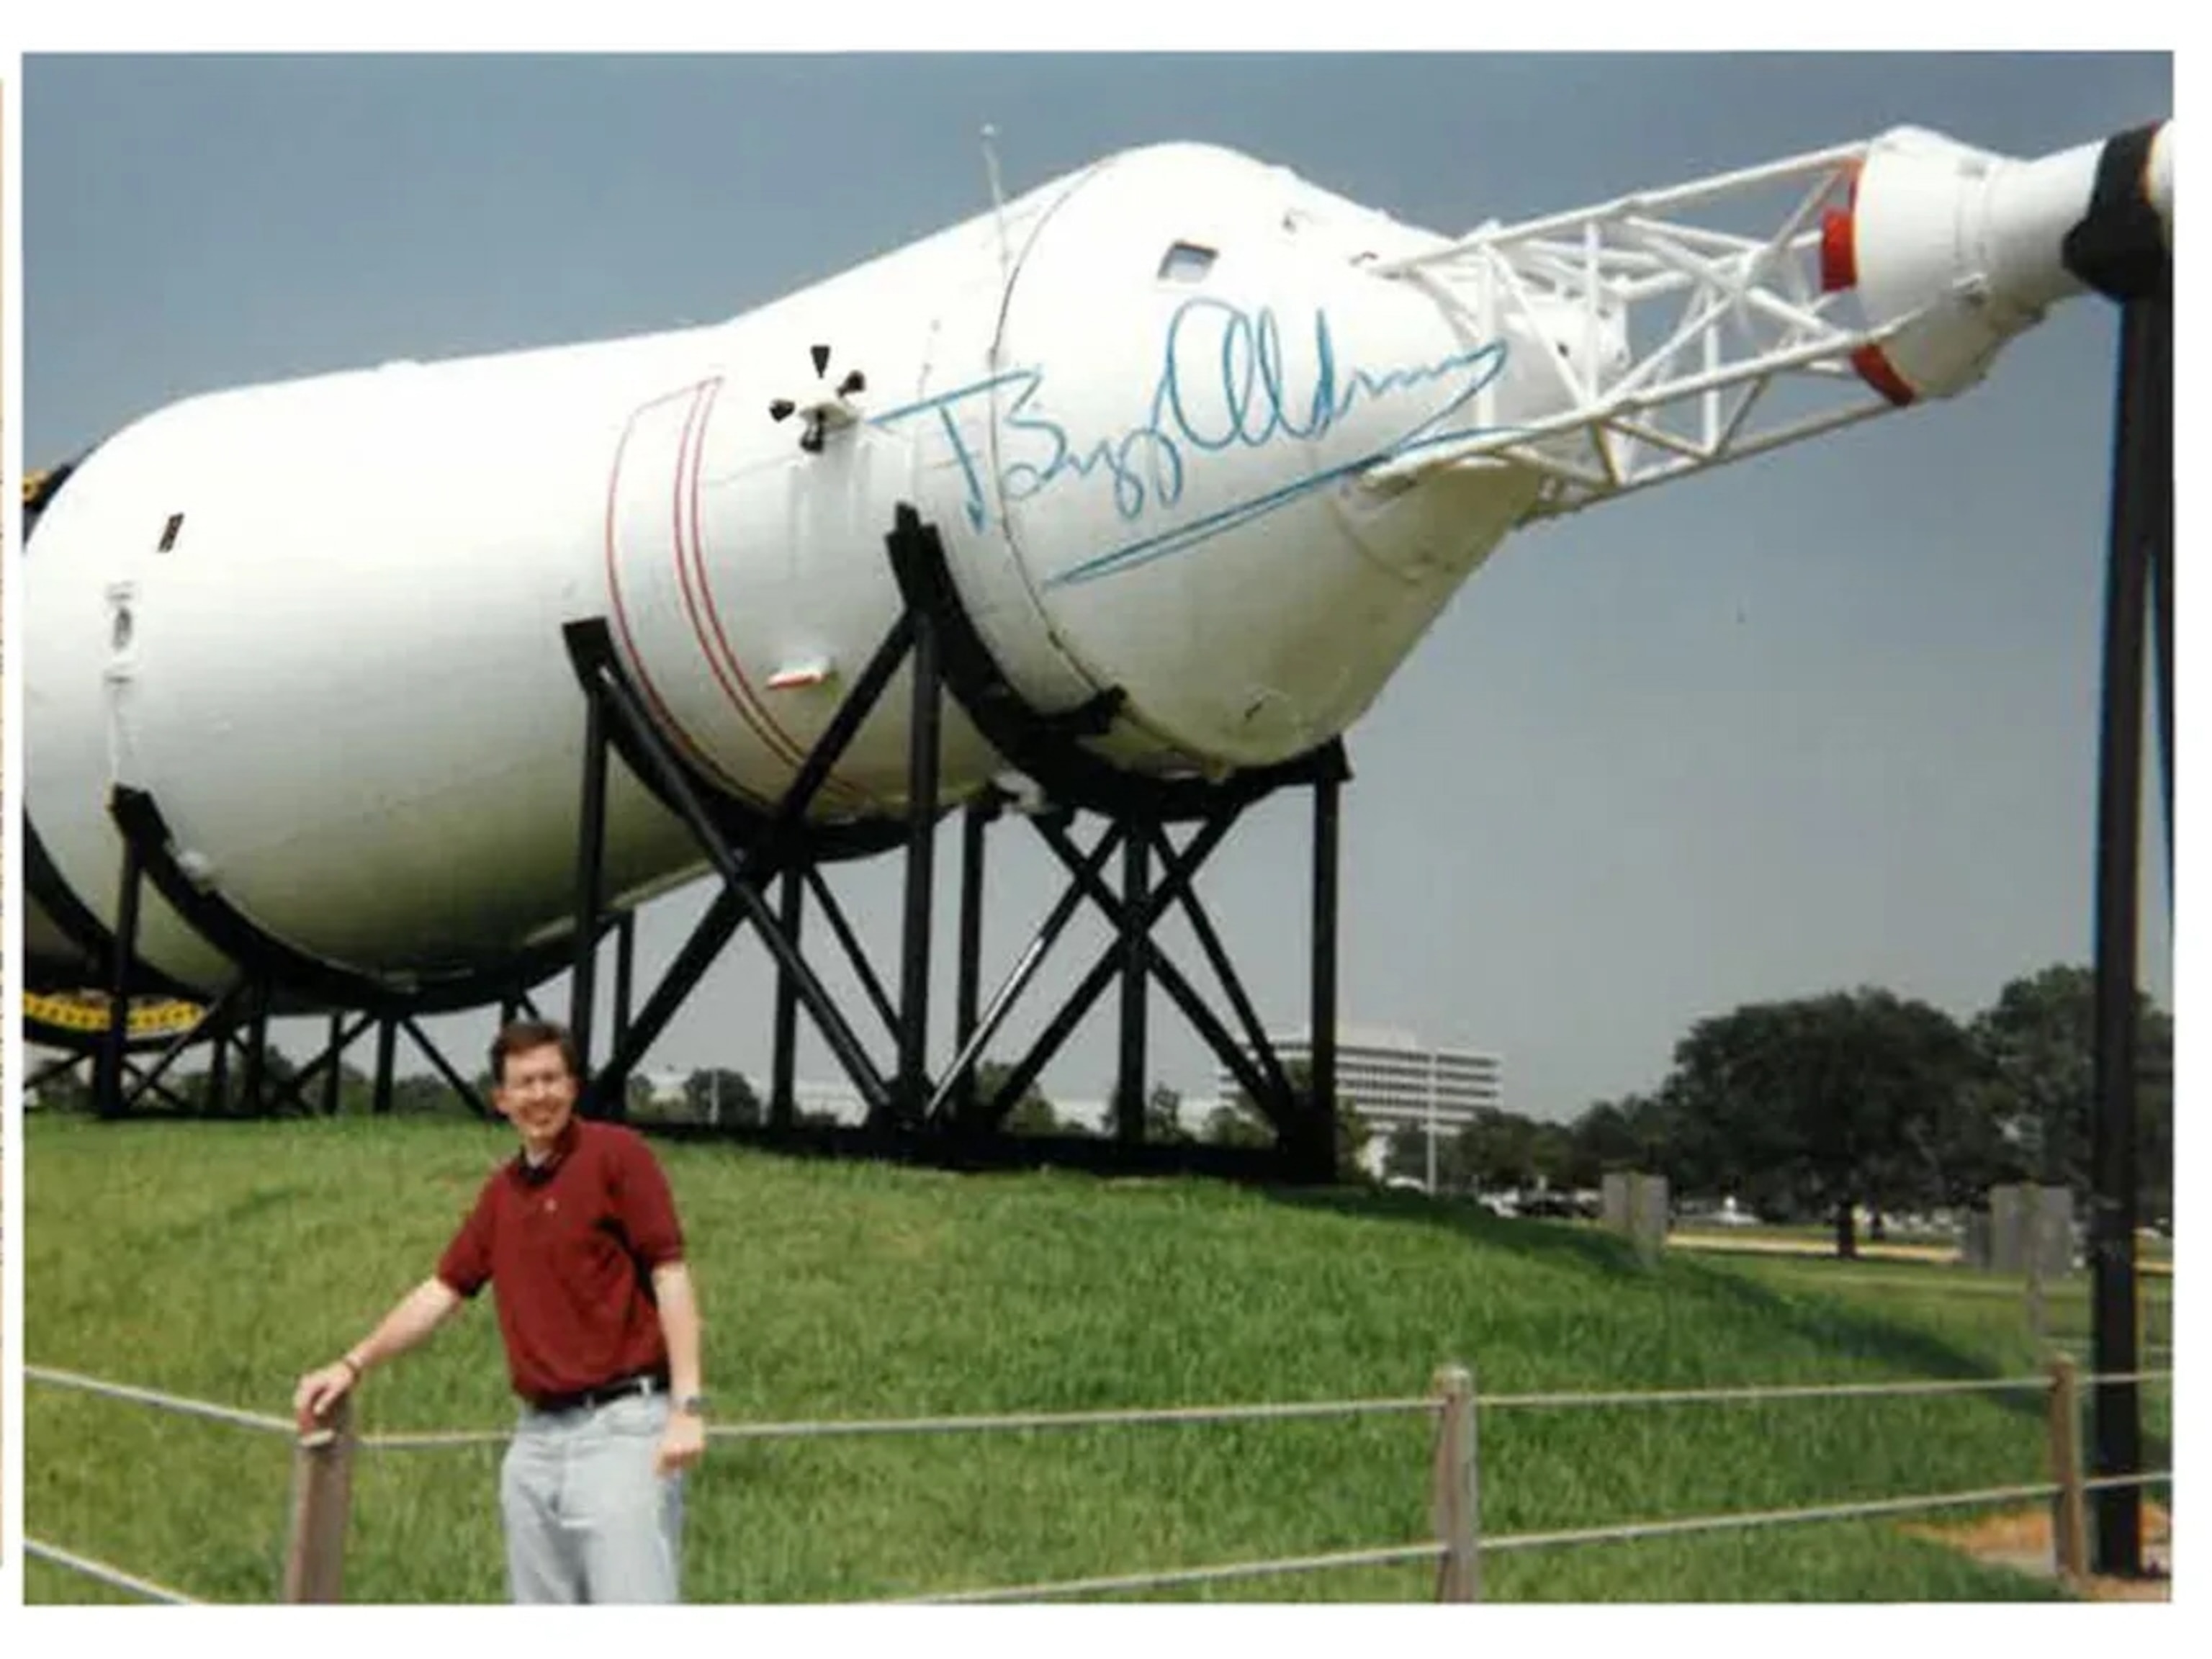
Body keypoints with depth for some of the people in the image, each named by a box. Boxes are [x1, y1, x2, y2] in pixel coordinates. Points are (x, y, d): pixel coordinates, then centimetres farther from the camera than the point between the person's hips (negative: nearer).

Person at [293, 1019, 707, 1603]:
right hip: (536, 1434, 7)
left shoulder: (616, 1154, -4)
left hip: (622, 1427, -7)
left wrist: (688, 1405, -16)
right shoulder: (501, 1191, 16)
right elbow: (443, 1289, 21)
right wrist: (353, 1364, 14)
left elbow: (670, 1274, -9)